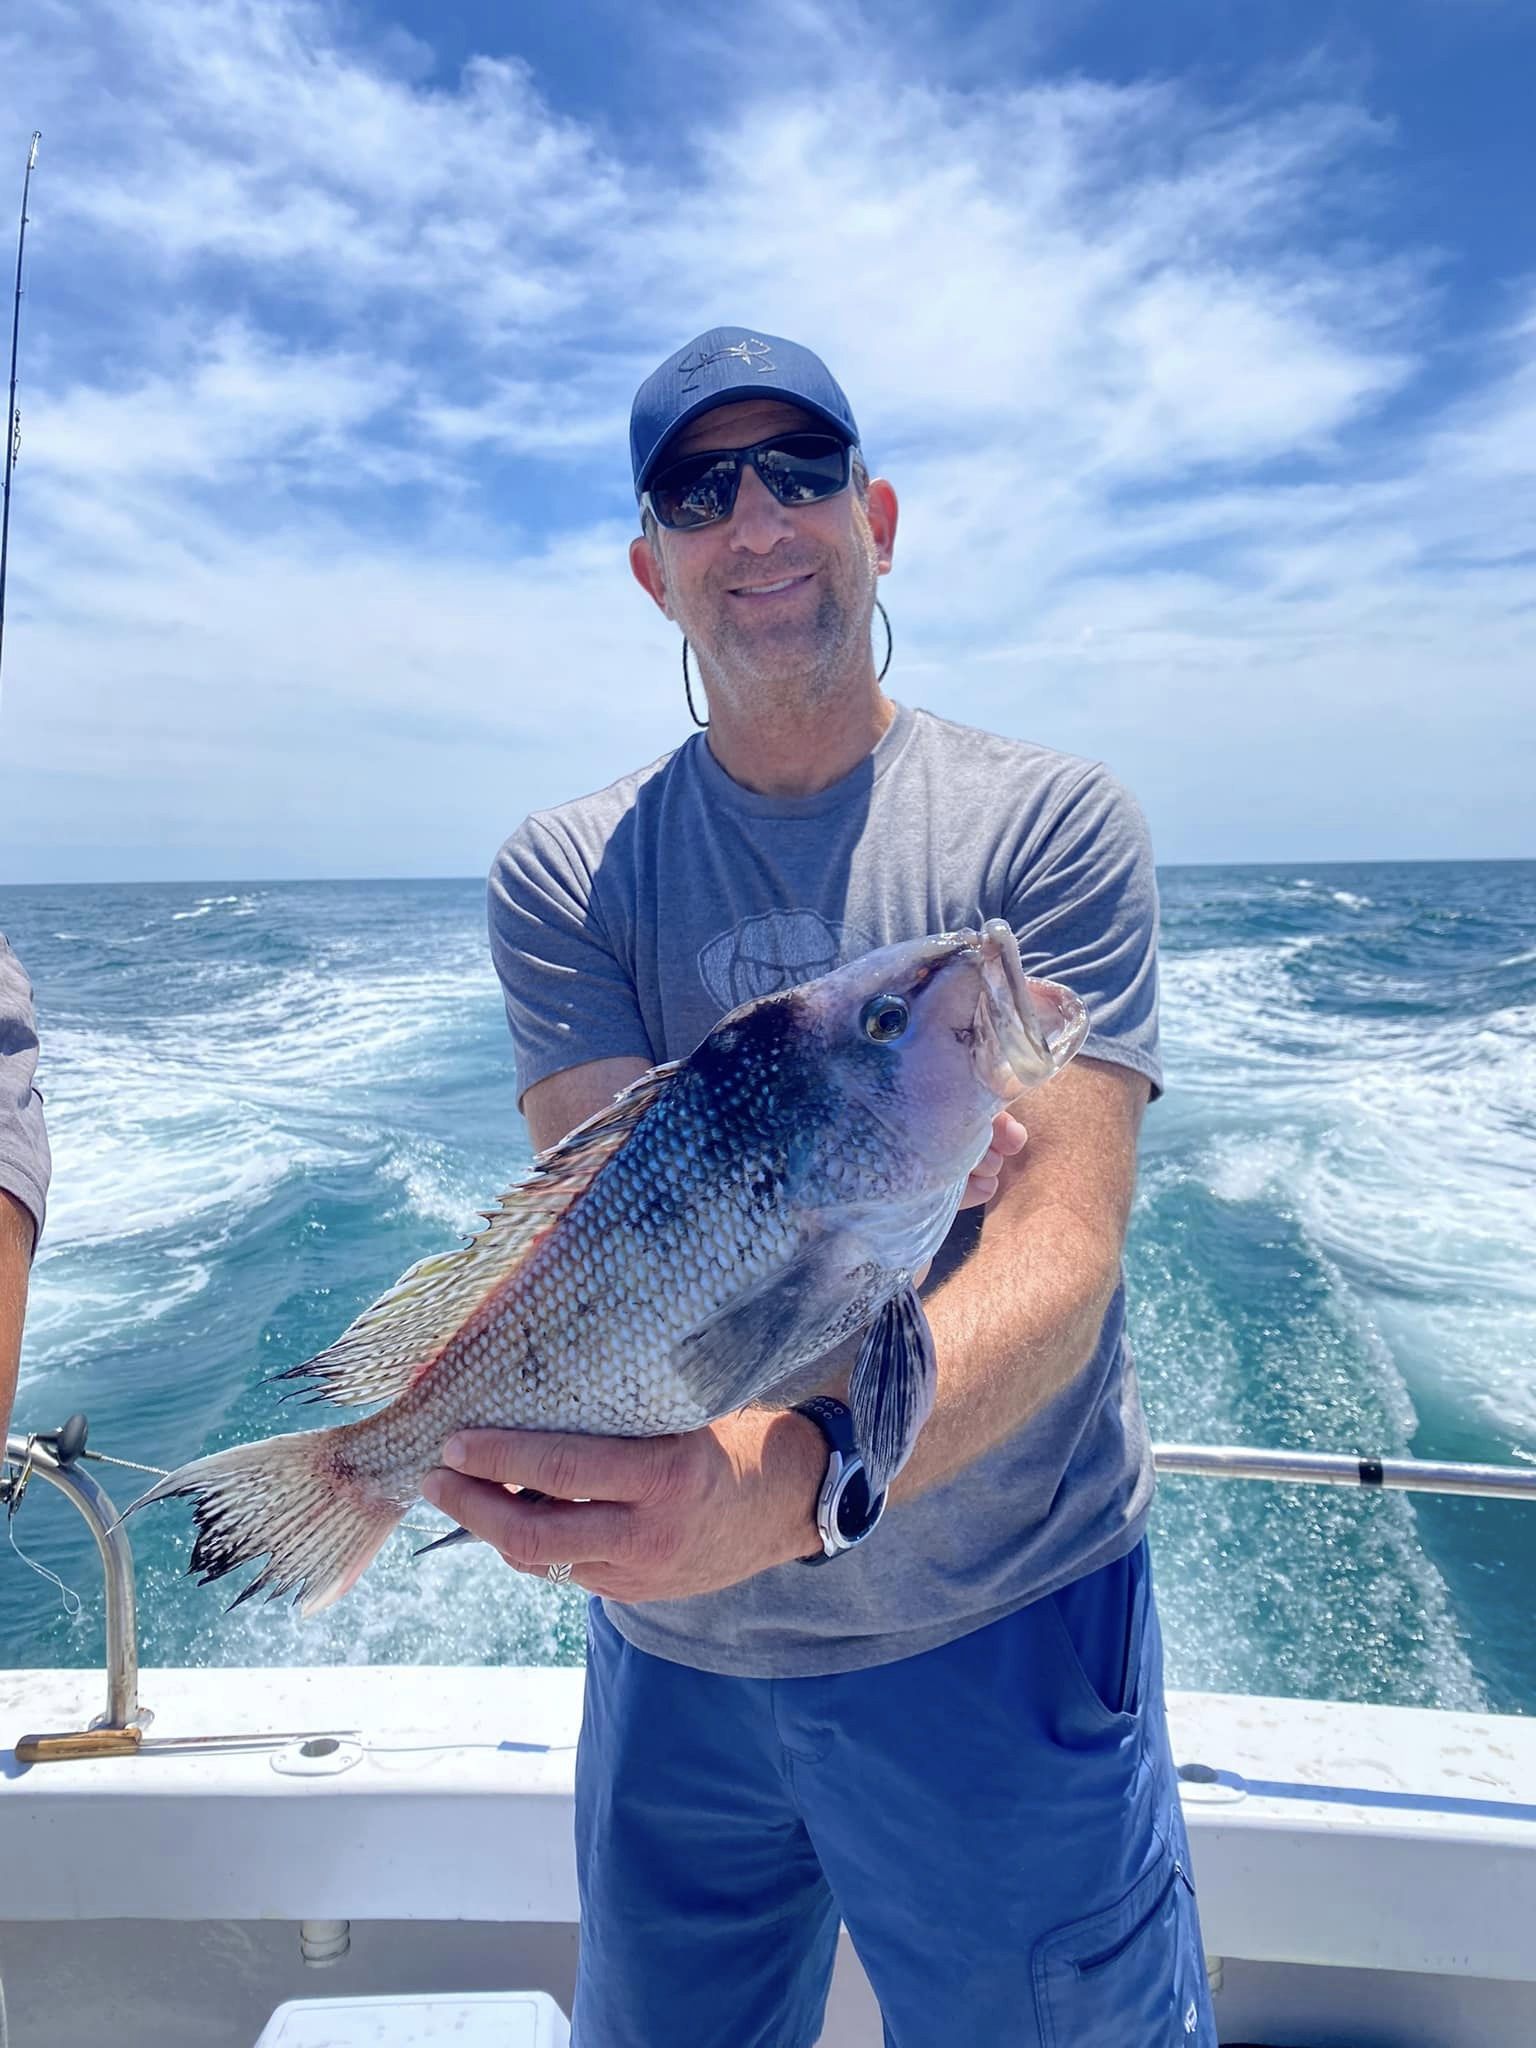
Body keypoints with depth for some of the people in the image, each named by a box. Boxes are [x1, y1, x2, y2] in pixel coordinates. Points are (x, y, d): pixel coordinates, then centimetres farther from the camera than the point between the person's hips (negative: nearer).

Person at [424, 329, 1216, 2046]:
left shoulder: (1049, 826, -9)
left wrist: (791, 1486, -39)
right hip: (669, 1639, 3)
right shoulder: (566, 876, -3)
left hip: (1000, 1629, -2)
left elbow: (1062, 1254, -21)